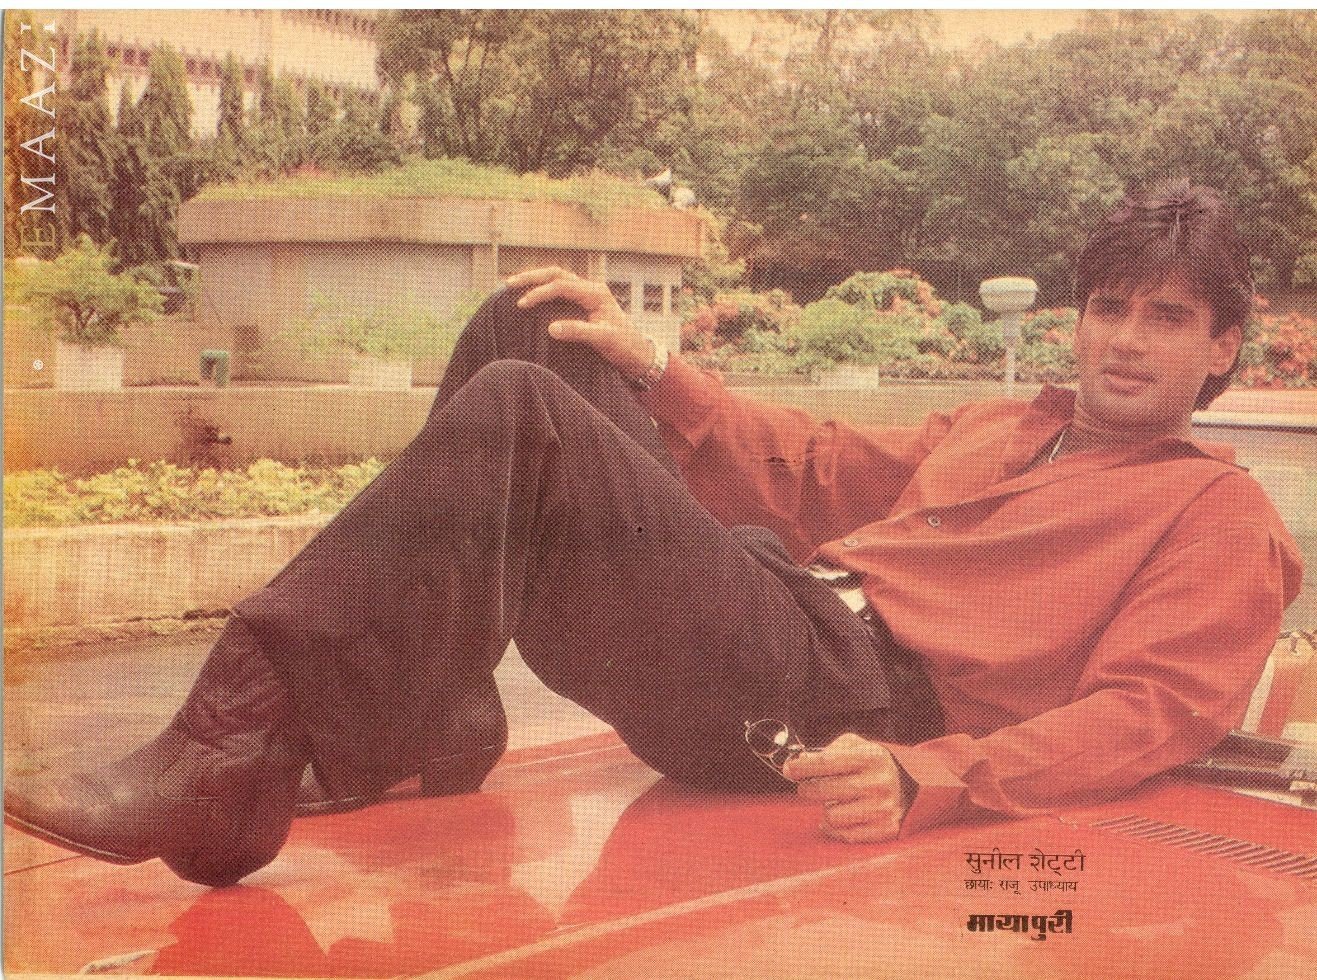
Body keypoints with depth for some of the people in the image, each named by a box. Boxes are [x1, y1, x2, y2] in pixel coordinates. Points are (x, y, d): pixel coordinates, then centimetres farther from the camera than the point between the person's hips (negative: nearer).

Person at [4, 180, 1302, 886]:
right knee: (528, 331, 6)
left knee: (515, 414, -26)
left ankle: (231, 770, -28)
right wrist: (655, 375, 16)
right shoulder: (990, 432, 30)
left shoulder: (1218, 515, 8)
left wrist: (929, 781, -25)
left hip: (845, 706, -8)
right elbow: (811, 472, 30)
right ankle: (428, 723, -3)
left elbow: (1152, 709, -8)